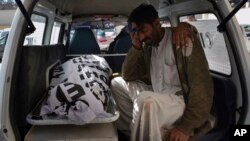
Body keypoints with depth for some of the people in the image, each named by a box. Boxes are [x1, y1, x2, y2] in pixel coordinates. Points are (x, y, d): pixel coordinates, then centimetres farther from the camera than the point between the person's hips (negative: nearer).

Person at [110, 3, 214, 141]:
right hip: (158, 100, 8)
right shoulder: (148, 46, 8)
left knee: (146, 100, -37)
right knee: (118, 83, 10)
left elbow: (202, 85, -19)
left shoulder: (183, 38, -13)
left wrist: (186, 127, -25)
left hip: (183, 103, -8)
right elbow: (127, 76, 8)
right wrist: (136, 47, -5)